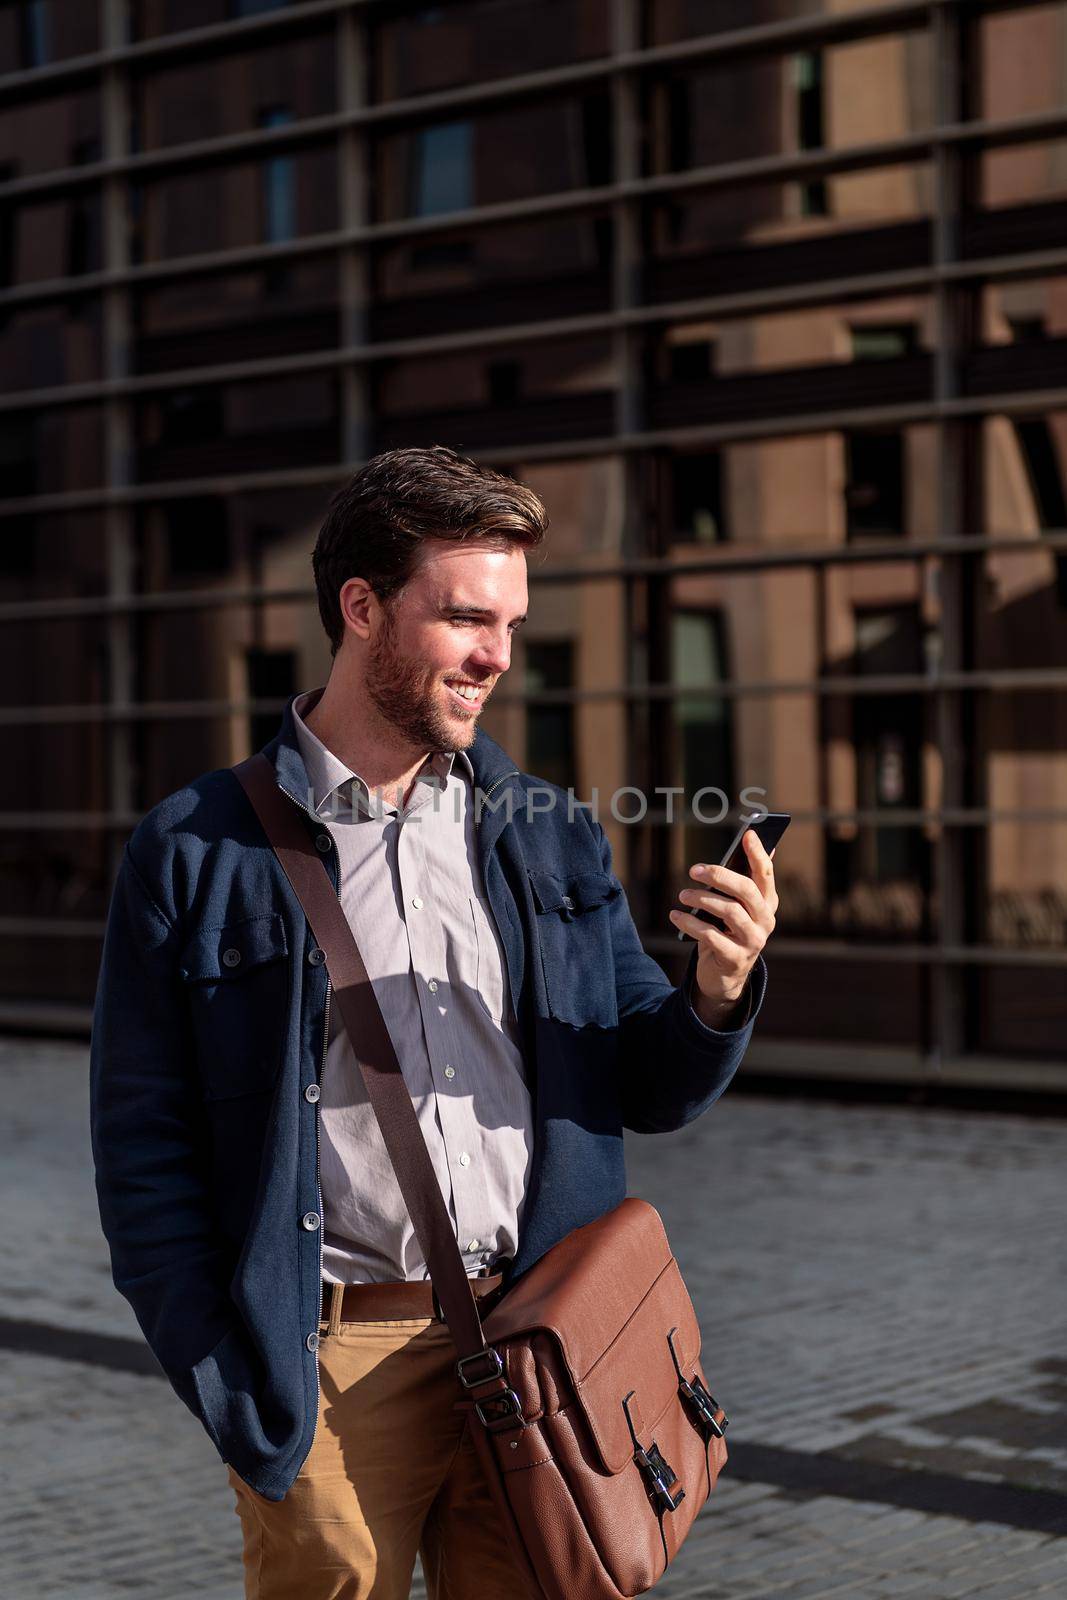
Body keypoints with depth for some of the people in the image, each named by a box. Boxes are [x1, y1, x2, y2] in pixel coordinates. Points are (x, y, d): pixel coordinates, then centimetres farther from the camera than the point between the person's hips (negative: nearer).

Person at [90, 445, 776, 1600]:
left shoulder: (551, 839, 9)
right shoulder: (196, 856, -2)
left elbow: (649, 1094, 12)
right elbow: (145, 1151, -2)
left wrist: (717, 989, -9)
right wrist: (236, 1397, -8)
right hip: (332, 1363, -3)